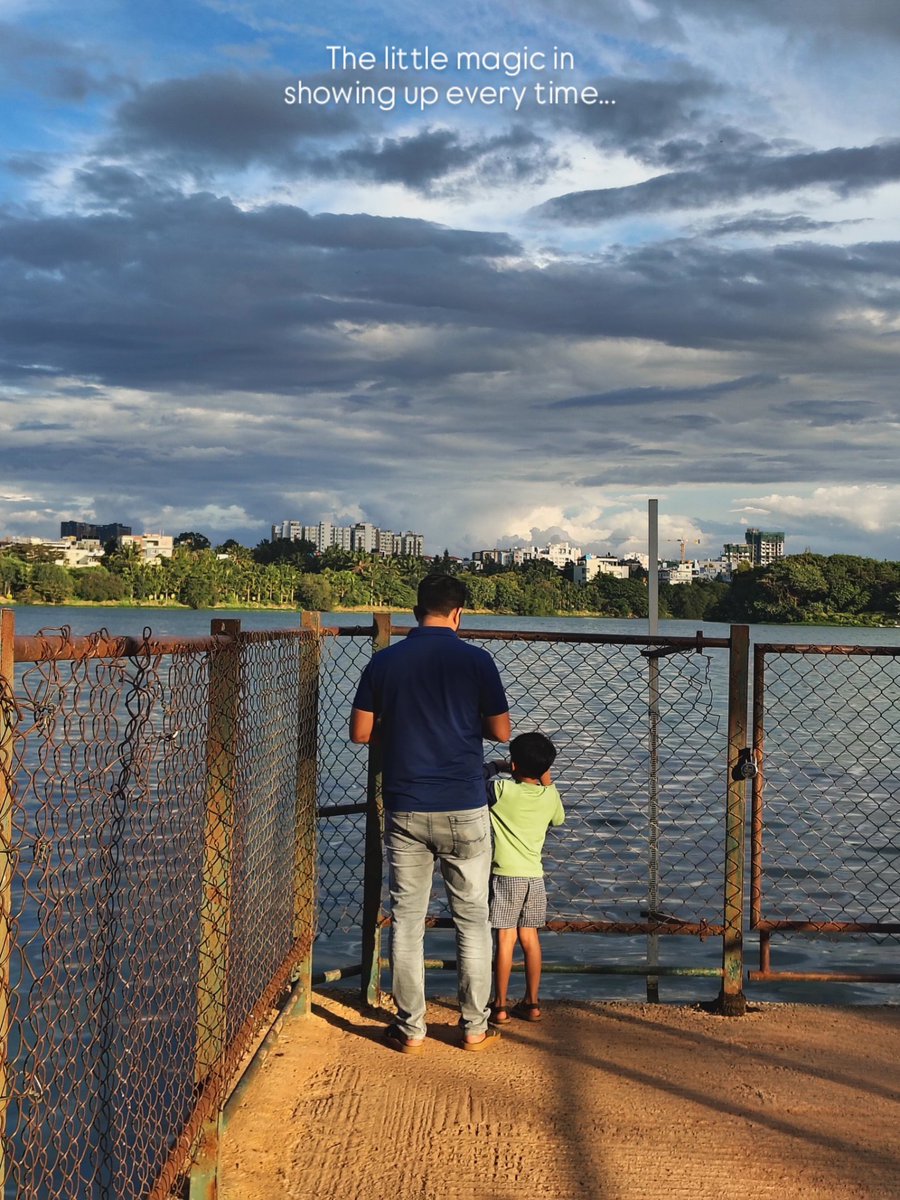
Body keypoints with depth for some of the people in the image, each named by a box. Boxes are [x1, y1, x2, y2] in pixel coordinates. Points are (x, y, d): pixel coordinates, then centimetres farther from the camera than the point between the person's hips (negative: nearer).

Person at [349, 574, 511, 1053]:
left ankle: (410, 1028, 14)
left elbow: (361, 732, 2)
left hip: (405, 811, 2)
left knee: (407, 920, 9)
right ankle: (475, 1027, 16)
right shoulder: (475, 660, -6)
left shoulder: (384, 661, 0)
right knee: (472, 919, 10)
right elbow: (501, 732, -1)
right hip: (464, 809, -1)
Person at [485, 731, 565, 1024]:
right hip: (534, 876, 4)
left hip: (506, 875, -4)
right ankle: (532, 1003, 17)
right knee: (530, 938, 12)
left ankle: (500, 1006, 7)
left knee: (505, 939, 1)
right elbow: (558, 819, 21)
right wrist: (547, 781, 20)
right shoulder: (550, 794, 0)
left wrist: (495, 766, 13)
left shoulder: (501, 790, -14)